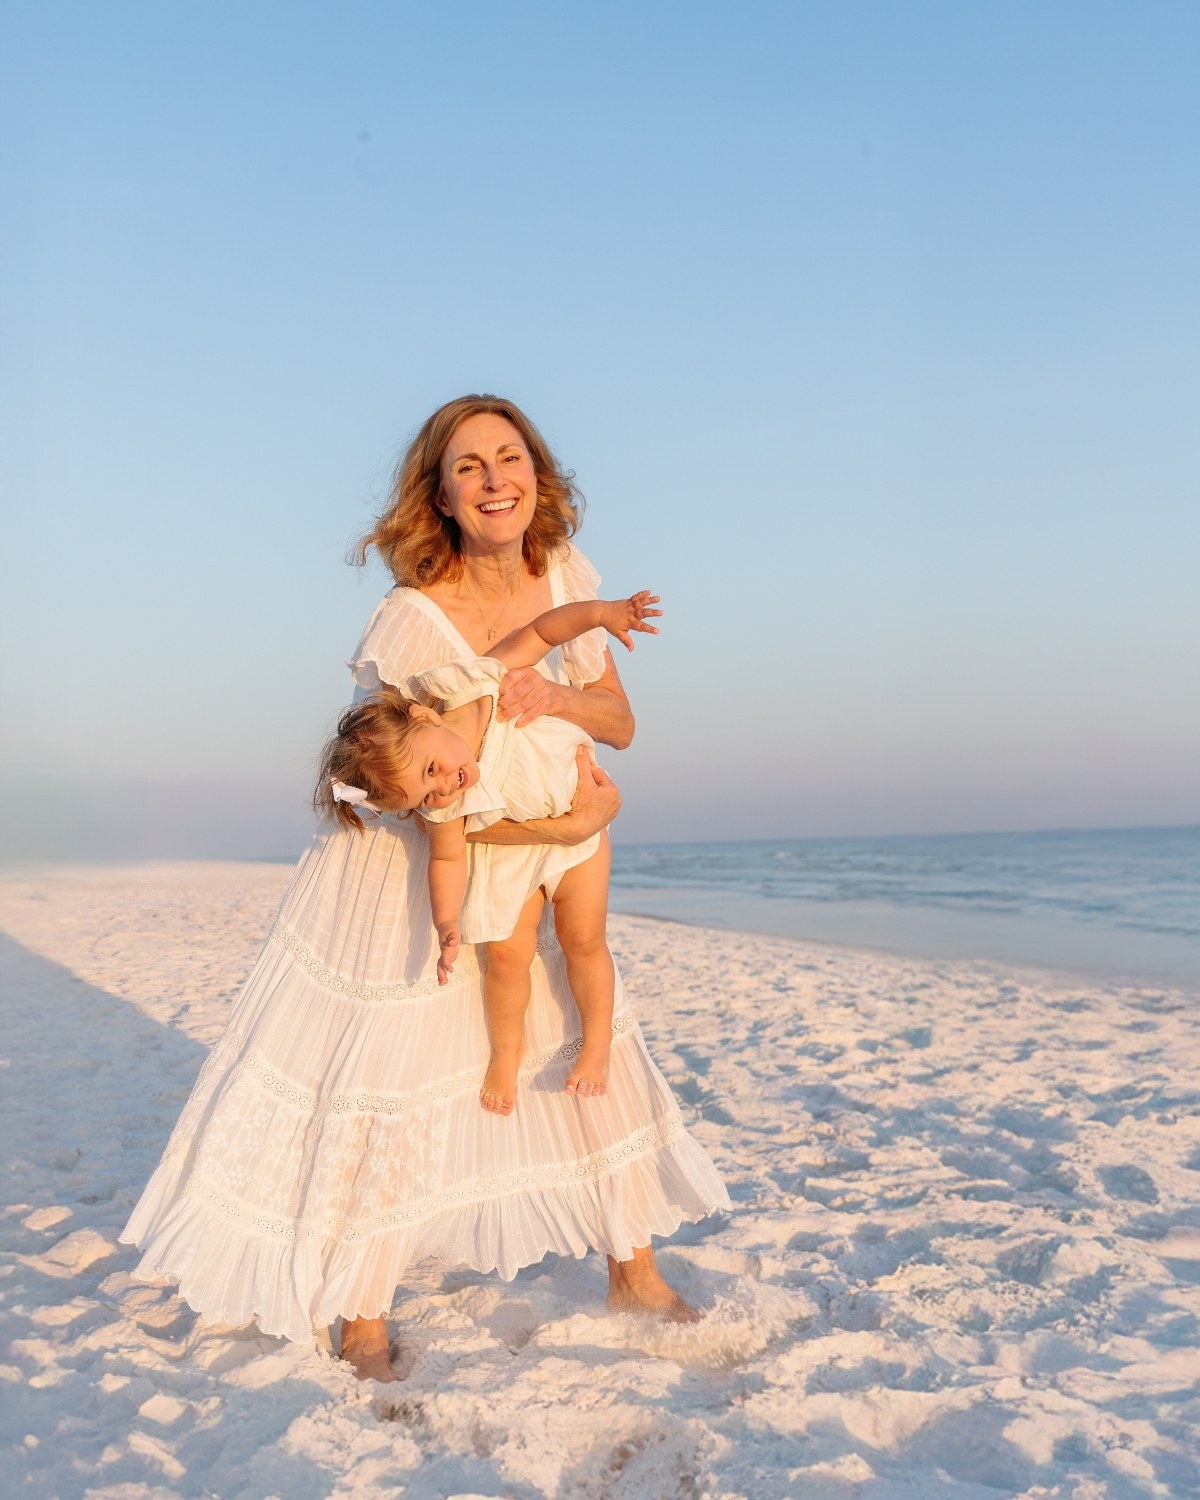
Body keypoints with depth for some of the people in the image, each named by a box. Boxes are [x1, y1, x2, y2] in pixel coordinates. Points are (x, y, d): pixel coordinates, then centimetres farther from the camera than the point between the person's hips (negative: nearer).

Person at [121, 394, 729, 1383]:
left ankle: (633, 1270, 26)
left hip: (521, 868, 6)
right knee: (382, 1076, -1)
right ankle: (361, 1308, 21)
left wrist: (556, 697, -26)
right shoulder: (412, 621, -26)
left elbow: (621, 723, -4)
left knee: (589, 1039, 8)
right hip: (402, 868, -6)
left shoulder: (568, 578, -9)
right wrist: (568, 823, -26)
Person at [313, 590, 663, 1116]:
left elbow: (538, 632, -23)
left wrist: (601, 612, -32)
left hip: (577, 819, 0)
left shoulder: (474, 688, -33)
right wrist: (446, 923, -34)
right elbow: (446, 860, -20)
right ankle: (505, 1056, 19)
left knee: (582, 938, -3)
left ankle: (596, 1047, 16)